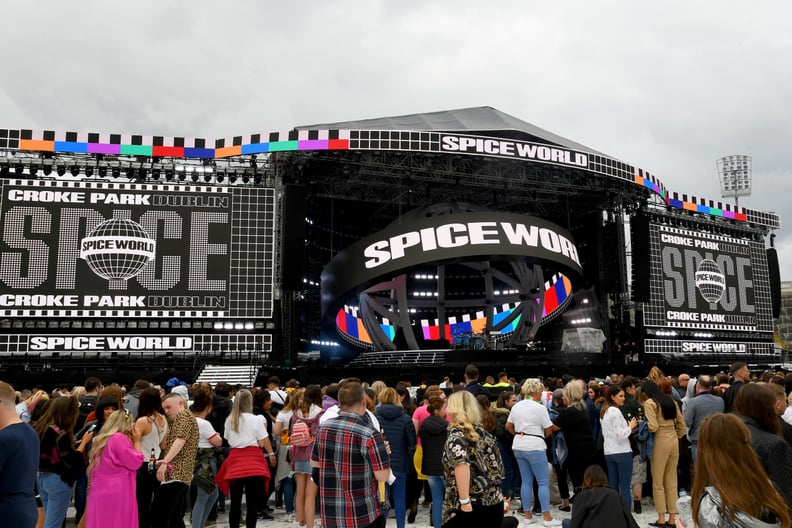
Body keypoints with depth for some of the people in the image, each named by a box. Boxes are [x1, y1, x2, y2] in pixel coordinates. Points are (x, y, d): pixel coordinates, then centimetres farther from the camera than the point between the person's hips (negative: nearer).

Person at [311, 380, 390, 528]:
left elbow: (314, 463, 14)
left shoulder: (324, 428, 1)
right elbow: (382, 476, -14)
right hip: (362, 516, -5)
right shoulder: (369, 435, -17)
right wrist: (384, 453, 3)